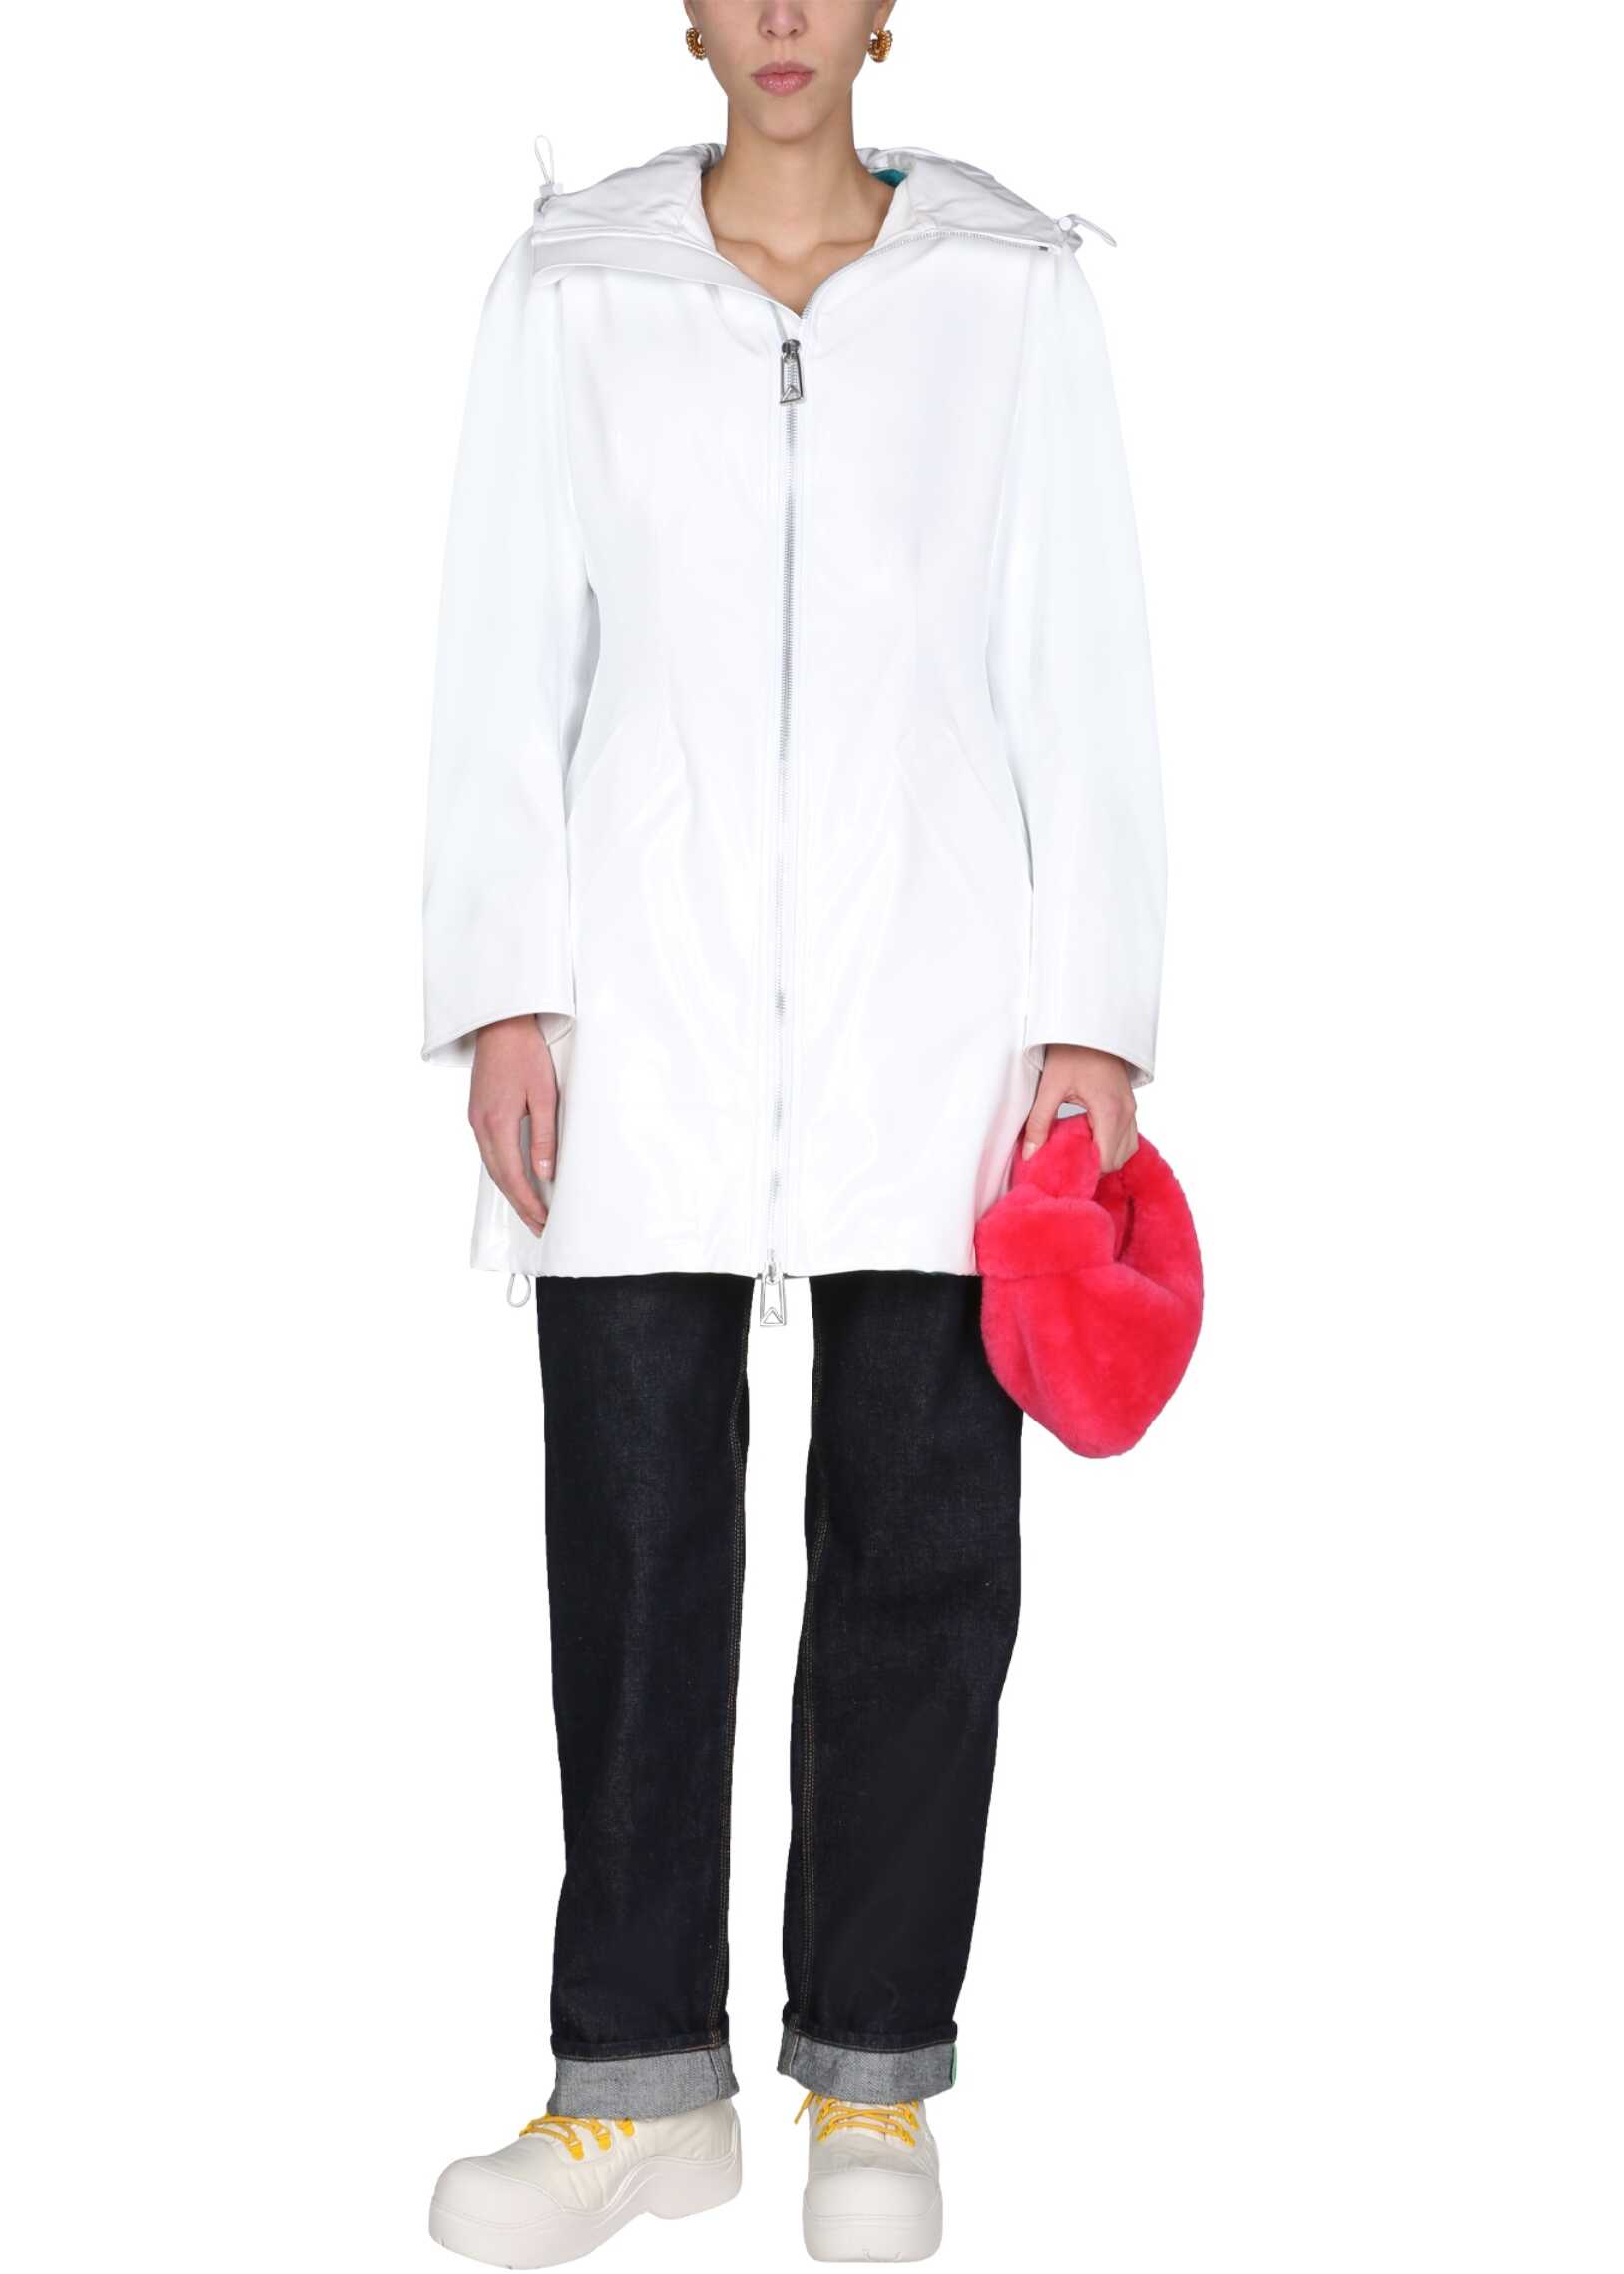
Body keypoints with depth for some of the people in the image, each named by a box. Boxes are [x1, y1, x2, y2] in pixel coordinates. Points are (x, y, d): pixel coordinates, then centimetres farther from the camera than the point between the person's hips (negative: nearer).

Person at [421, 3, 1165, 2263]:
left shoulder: (1013, 281, 7)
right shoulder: (573, 290, 9)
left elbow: (1081, 661, 4)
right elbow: (506, 659, 7)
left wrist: (1093, 1016, -3)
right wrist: (502, 995, -2)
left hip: (934, 1012, 0)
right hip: (649, 1006, 1)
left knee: (921, 1553, 3)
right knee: (635, 1548, 3)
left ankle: (875, 2078, 17)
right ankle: (641, 2083, 16)